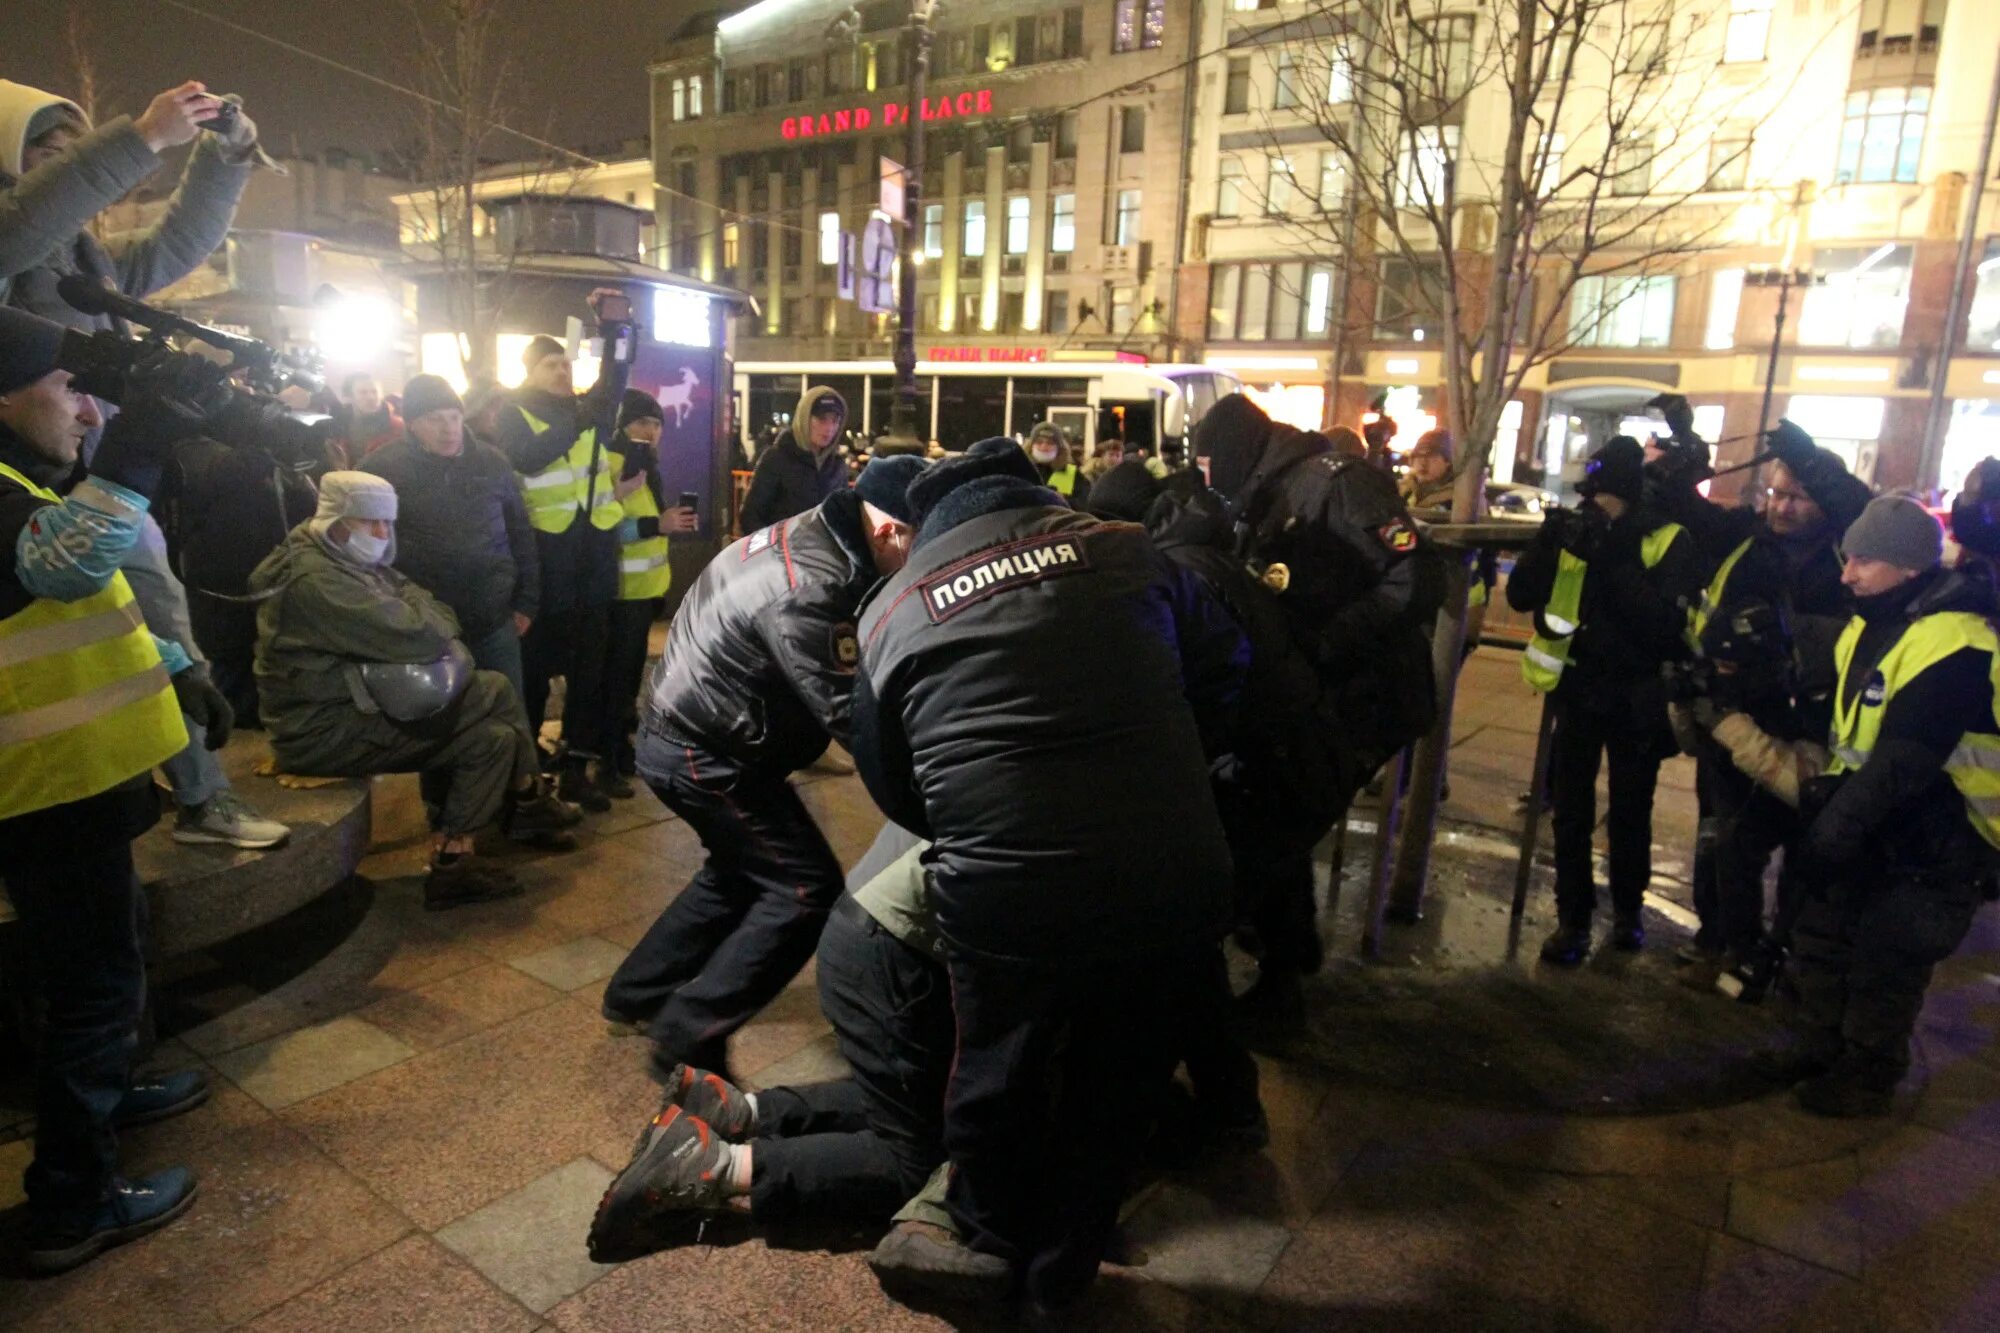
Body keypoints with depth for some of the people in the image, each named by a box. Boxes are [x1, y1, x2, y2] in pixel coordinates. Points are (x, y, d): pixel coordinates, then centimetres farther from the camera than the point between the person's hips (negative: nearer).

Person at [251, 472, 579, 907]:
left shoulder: (355, 560, 11)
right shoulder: (314, 579, -23)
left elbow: (438, 614, 7)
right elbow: (414, 635, -28)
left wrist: (431, 620, -15)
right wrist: (437, 623, -7)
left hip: (362, 698, 10)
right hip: (326, 729, -10)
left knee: (495, 688, 5)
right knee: (490, 741, -13)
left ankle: (527, 804, 15)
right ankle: (450, 865, -4)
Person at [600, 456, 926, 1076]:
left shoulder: (810, 532, 0)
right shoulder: (810, 590, -30)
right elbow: (851, 716, -27)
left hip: (681, 731, 10)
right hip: (703, 755, -10)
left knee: (742, 869, 25)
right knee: (807, 888, -4)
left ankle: (638, 993, 37)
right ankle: (689, 1037, 4)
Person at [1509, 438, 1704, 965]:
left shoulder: (1670, 543, -12)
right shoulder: (1574, 528, -3)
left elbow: (1666, 624, -25)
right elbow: (1520, 596, -10)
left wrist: (1617, 563, -30)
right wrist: (1550, 543, -25)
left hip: (1636, 697, -2)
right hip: (1576, 688, 2)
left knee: (1630, 811, 13)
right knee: (1571, 809, 5)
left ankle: (1628, 909, 33)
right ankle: (1572, 918, 16)